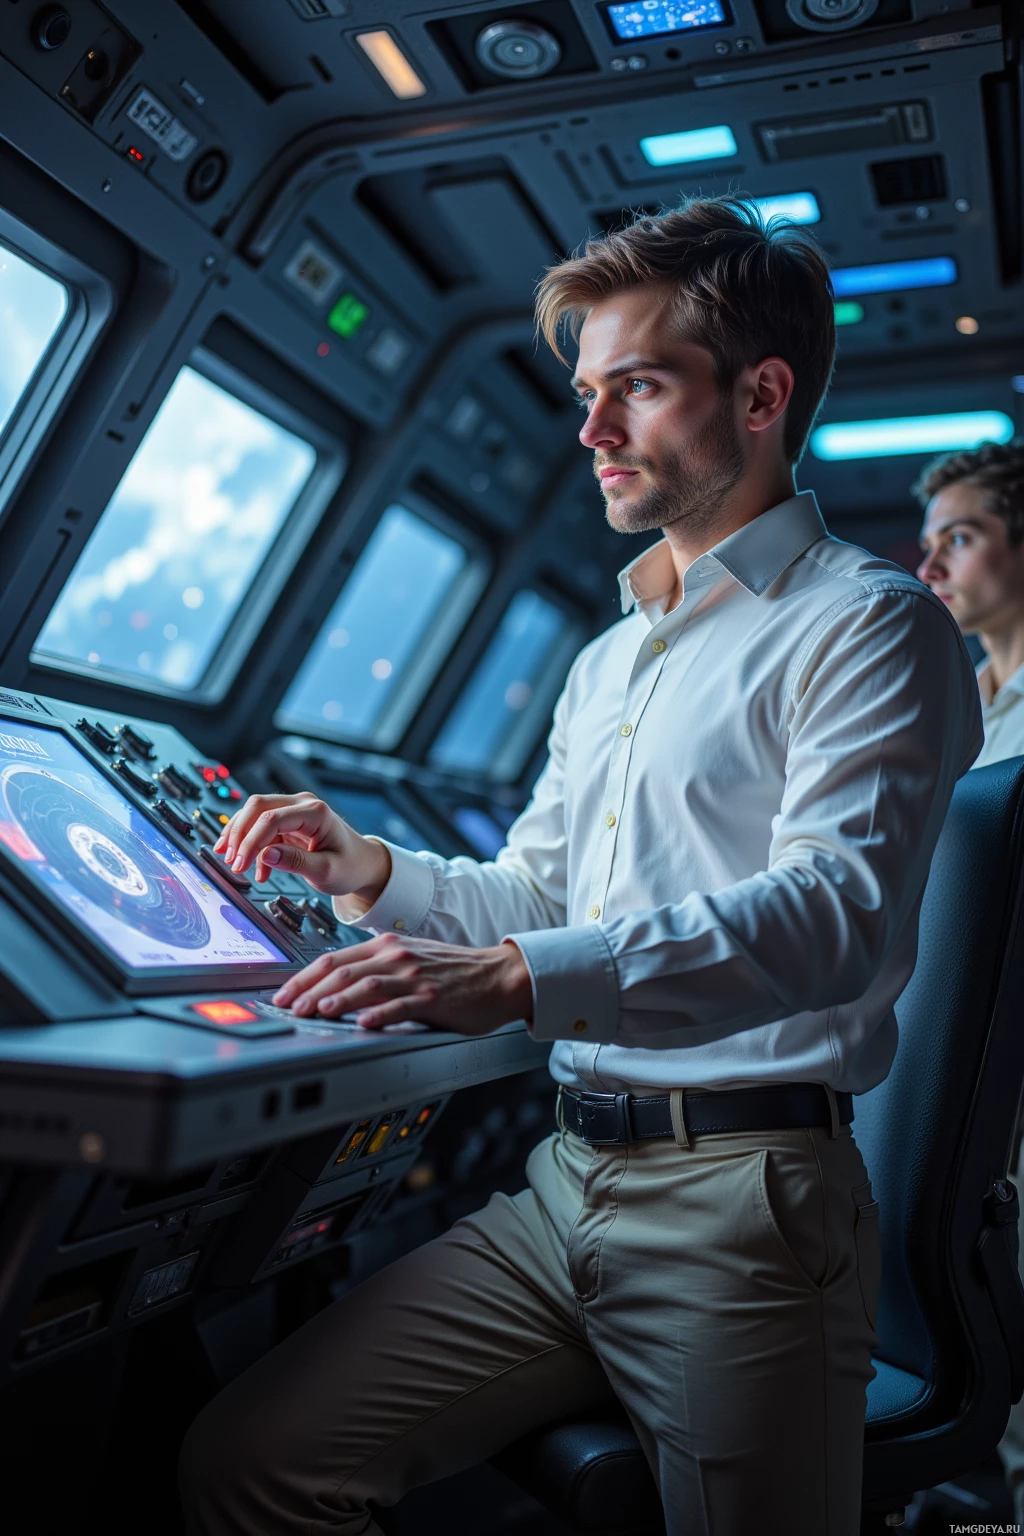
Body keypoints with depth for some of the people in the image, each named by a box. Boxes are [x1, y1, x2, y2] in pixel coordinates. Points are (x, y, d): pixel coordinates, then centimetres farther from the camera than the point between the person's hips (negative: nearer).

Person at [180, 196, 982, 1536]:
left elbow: (836, 913, -21)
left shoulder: (866, 623, -5)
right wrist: (378, 874, 5)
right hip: (566, 1181, 7)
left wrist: (518, 975, -31)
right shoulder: (606, 661, 22)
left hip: (743, 1201, -6)